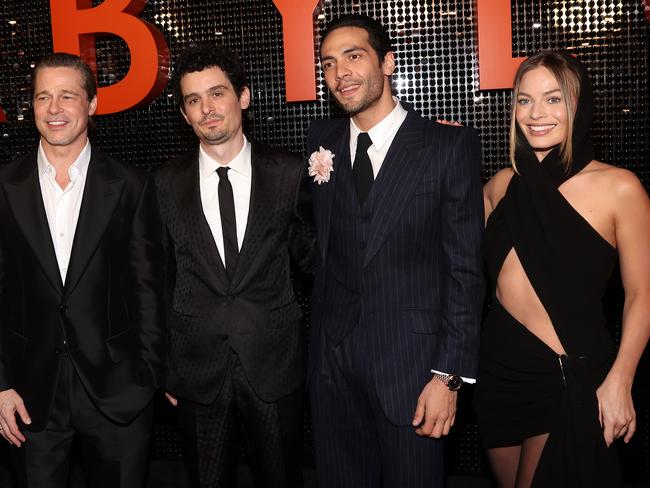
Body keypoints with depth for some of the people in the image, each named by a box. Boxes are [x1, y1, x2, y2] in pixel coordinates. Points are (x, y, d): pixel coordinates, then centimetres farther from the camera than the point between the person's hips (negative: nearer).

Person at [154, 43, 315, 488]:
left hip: (274, 367, -1)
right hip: (198, 370, 1)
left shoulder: (289, 173, -3)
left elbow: (310, 257, 3)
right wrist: (164, 367, 8)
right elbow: (161, 279, 7)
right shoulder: (167, 183, 1)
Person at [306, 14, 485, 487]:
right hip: (332, 360, 4)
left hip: (411, 361, -3)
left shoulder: (450, 145, -7)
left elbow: (465, 268, -8)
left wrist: (450, 375, -11)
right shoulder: (323, 141, 6)